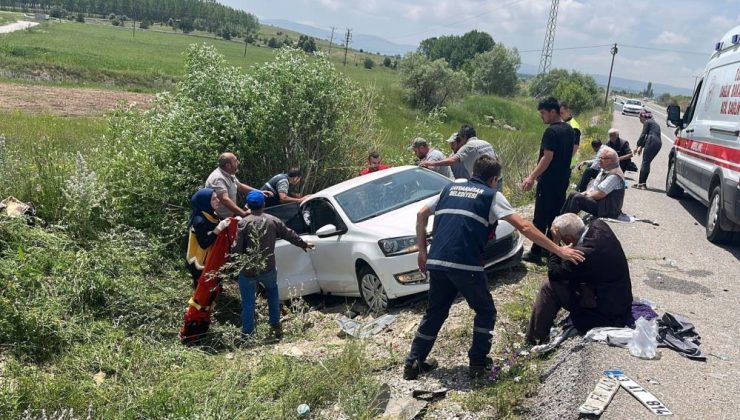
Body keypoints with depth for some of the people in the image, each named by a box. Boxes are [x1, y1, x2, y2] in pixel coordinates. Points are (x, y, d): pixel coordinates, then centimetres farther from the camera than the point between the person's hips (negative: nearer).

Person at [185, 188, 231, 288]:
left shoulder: (210, 215, 2)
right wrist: (219, 228, -32)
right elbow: (204, 244, -28)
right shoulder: (199, 221, -26)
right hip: (200, 263, -9)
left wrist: (223, 224, -4)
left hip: (209, 260, 9)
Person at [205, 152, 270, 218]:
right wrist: (243, 213, -40)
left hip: (230, 215, 9)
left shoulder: (230, 175, 9)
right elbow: (225, 200, -34)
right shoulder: (218, 179, -23)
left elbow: (239, 186, 25)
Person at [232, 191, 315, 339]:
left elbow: (236, 248, -12)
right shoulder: (273, 220, 1)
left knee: (248, 301, 9)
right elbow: (289, 234, 13)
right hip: (268, 268, 3)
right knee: (272, 292, 27)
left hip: (248, 270, -3)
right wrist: (304, 244, 29)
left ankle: (247, 334, 14)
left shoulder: (243, 223, -9)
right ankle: (276, 326, 26)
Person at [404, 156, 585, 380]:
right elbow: (524, 227, -1)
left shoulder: (451, 187, 20)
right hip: (466, 265, -5)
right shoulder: (491, 195, 6)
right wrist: (558, 251, 1)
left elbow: (421, 214, 19)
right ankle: (477, 363, 19)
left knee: (435, 311, 22)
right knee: (485, 312, 18)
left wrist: (422, 251, 23)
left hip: (437, 262, 5)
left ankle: (414, 362, 24)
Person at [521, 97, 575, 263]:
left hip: (548, 181, -9)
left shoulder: (551, 131, -18)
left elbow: (547, 157, -22)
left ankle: (536, 253, 3)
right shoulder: (569, 129, 9)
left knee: (541, 218, -1)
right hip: (563, 179, 9)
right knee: (556, 215, 14)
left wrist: (532, 177, -22)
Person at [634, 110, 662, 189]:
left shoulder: (647, 122, 4)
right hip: (659, 143, 8)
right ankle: (643, 182, 10)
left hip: (652, 142, -8)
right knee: (647, 162, 11)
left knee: (645, 162, -8)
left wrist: (638, 146, 1)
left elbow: (643, 135, -3)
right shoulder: (655, 123, 31)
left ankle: (641, 183, -11)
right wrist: (641, 147, 30)